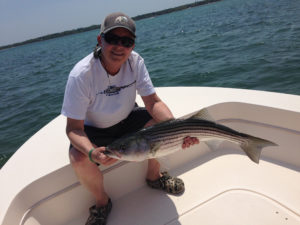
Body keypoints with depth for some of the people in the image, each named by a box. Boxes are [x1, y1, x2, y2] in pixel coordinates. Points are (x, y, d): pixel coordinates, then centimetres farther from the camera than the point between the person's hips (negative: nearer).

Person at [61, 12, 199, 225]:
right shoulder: (81, 75, -28)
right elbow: (74, 128, -25)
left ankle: (153, 175, 9)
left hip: (127, 119, 3)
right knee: (79, 159, -31)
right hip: (94, 130, -3)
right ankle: (102, 202, 2)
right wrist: (92, 152, -46)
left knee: (162, 123, -20)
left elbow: (153, 102, -17)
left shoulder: (135, 61, -17)